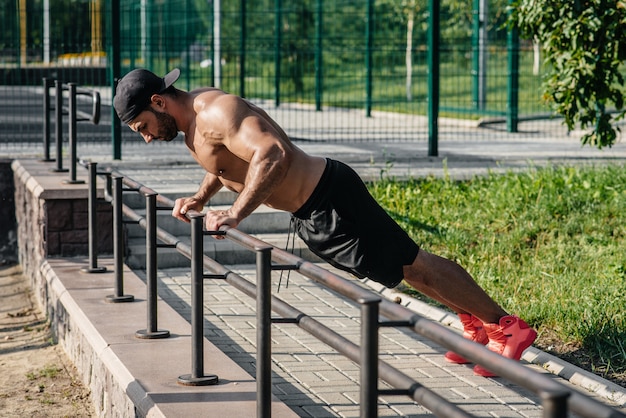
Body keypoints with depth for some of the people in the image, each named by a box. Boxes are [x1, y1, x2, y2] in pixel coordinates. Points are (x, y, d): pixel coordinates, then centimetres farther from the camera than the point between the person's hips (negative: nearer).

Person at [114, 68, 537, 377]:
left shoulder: (215, 112, -23)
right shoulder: (193, 117, 8)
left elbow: (273, 154, -39)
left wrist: (235, 214, -35)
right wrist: (200, 197, 12)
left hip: (332, 202, -10)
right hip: (312, 214, 10)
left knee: (414, 264, -2)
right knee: (410, 266, 19)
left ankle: (506, 325, 8)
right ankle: (477, 324, 32)